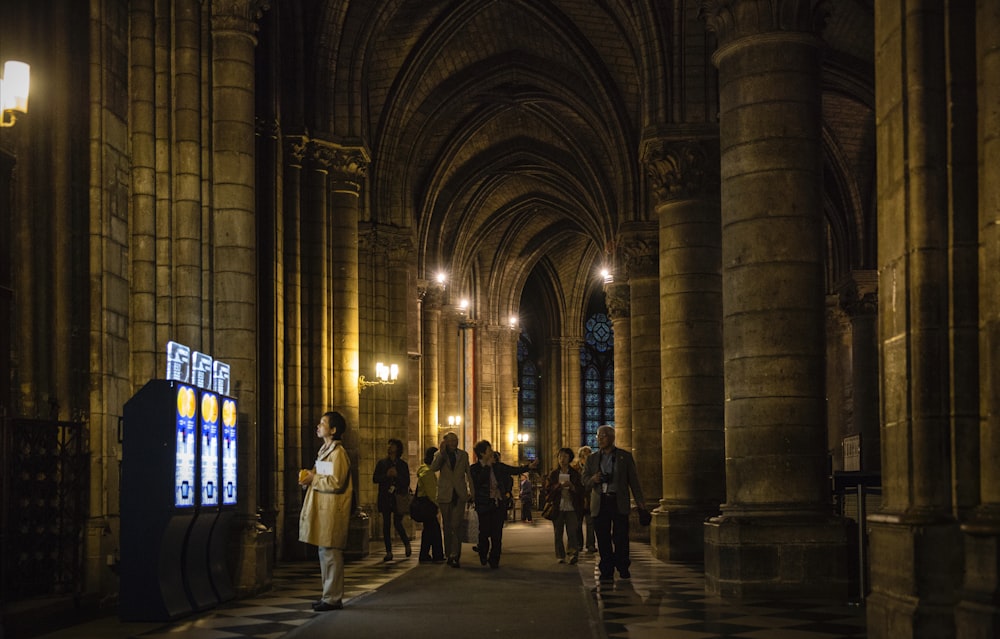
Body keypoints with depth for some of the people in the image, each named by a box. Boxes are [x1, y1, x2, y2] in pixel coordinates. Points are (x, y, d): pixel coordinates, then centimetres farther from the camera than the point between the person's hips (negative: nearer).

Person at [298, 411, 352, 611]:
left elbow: (336, 482, -20)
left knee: (330, 554, -8)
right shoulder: (325, 450, 19)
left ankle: (333, 598, -6)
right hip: (322, 510, 10)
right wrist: (310, 478, 8)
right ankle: (329, 595, 18)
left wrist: (313, 479, -11)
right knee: (324, 553, 12)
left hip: (332, 511, -10)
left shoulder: (338, 453, -12)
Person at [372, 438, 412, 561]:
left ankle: (407, 544, 17)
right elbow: (375, 478, 5)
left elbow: (407, 482, 3)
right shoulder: (382, 463, 11)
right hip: (385, 499, 2)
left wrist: (396, 475, -12)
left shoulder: (402, 465, 8)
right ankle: (388, 552, 3)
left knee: (397, 523, -9)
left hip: (398, 499, -2)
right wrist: (387, 475, -10)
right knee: (386, 524, -1)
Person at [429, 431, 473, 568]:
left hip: (460, 495, 0)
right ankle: (449, 554, 18)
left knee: (456, 525, -11)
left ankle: (454, 556, -15)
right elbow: (433, 468, -15)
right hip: (445, 495, 0)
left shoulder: (463, 455, 10)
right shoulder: (439, 455, 4)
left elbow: (468, 473, 15)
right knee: (447, 526, 7)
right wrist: (442, 452, -20)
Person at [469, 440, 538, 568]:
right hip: (484, 505, -3)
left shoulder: (498, 466, 11)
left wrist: (529, 466, 2)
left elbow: (514, 470, 13)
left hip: (499, 504, 3)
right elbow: (479, 481, -18)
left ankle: (494, 560, 9)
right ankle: (483, 555, 25)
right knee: (484, 533, -2)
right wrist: (488, 466, -12)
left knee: (497, 534, -1)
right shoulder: (475, 468, -1)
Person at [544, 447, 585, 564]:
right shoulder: (553, 473, 9)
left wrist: (572, 486, -12)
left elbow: (580, 490, 7)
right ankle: (561, 556, 8)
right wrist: (559, 486, -14)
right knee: (558, 533, 1)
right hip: (557, 508, 1)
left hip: (571, 507, -1)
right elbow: (548, 490, 1)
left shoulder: (575, 473, 8)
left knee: (572, 532, -12)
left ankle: (572, 553, -11)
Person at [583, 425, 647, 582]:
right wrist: (593, 479, -10)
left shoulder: (625, 457, 7)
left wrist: (639, 501, -1)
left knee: (621, 538, -5)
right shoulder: (592, 459, 14)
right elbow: (585, 482, 14)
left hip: (619, 503, -2)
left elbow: (633, 480, 6)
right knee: (603, 539, 0)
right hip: (600, 503, 2)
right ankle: (606, 572, 5)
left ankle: (623, 569, 7)